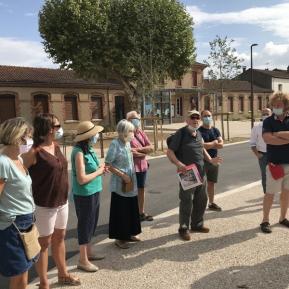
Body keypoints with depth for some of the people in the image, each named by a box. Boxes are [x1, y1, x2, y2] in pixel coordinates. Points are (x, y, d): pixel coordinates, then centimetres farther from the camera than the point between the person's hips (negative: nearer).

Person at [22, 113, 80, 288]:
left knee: (59, 238, 20)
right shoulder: (35, 152, -20)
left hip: (62, 202, 8)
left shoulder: (56, 146, 4)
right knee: (44, 243, 8)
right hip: (45, 205, -7)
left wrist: (64, 196, 14)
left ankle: (63, 274, 38)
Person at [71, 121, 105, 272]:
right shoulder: (79, 153, -21)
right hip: (84, 195, -9)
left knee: (91, 223, 20)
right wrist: (99, 171, -14)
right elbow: (82, 179, -25)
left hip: (93, 192, 9)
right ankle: (83, 260, 17)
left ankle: (88, 252, 36)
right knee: (85, 225, 3)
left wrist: (100, 168, -4)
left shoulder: (89, 150, 5)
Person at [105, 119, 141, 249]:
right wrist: (122, 175, -20)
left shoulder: (128, 143, 6)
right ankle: (119, 238, 18)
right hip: (119, 185, -8)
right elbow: (108, 165, -19)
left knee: (132, 209, 17)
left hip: (131, 183, 8)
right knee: (120, 211, 4)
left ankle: (130, 234, 32)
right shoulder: (115, 144, -17)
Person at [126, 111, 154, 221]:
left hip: (142, 166, 7)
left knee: (141, 189, 16)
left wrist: (139, 149, -14)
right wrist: (144, 152, -8)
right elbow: (131, 152, -22)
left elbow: (150, 148, 2)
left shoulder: (141, 133, 8)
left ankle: (141, 212, 29)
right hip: (132, 167, -7)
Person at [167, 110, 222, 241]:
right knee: (187, 201, -2)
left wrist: (210, 160, 13)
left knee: (202, 199, 16)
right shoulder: (181, 133, -11)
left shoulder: (198, 133, 12)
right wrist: (178, 163, -28)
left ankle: (197, 224, 33)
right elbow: (170, 152, -13)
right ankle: (184, 228, 13)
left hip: (201, 172, 8)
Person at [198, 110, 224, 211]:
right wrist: (214, 143, -6)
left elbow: (221, 144, -2)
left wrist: (208, 145, -13)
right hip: (202, 161, -5)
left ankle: (211, 203, 27)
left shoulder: (215, 130, 9)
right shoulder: (199, 131, -8)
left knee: (211, 183, 15)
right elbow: (201, 145, -21)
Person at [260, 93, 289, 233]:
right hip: (275, 163, -3)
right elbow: (267, 139, -20)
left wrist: (278, 134, -15)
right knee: (270, 193, 2)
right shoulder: (268, 121, -4)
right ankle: (265, 221, 11)